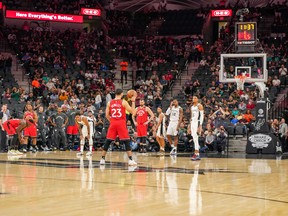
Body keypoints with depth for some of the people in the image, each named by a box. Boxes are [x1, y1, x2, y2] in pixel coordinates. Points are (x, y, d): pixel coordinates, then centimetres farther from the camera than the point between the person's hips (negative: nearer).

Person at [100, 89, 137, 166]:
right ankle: (130, 160, -8)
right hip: (121, 123, -3)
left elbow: (107, 115, 7)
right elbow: (132, 111, -2)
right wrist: (133, 101, 5)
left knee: (108, 142, 10)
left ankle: (102, 159, 10)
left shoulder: (110, 103, 6)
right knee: (126, 141, -1)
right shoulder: (123, 102, -3)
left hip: (113, 123, 3)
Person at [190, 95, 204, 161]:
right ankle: (197, 155, 9)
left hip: (197, 123, -8)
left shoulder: (199, 106, -7)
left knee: (196, 138, -16)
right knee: (194, 139, 7)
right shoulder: (192, 107, 18)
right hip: (192, 123, 9)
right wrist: (190, 126, 17)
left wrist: (200, 126, -21)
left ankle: (196, 154, -18)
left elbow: (202, 116, -13)